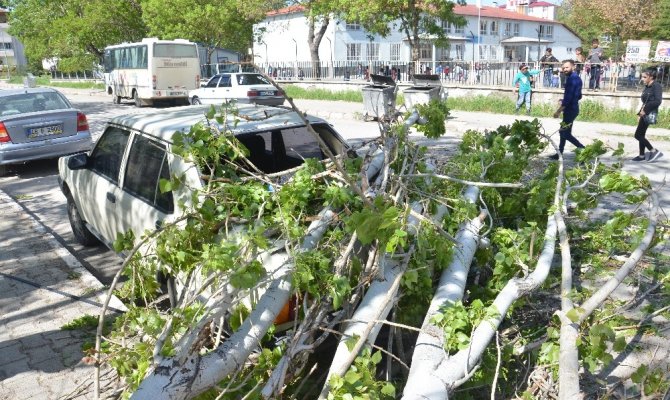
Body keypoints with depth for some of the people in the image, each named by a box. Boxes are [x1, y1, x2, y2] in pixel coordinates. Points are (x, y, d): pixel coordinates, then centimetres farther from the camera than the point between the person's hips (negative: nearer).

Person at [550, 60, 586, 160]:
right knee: (564, 132, 14)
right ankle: (560, 153, 20)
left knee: (565, 133, -4)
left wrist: (558, 111, -22)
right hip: (573, 108, 10)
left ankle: (582, 149, -2)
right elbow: (578, 96, 20)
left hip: (570, 109, -10)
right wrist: (564, 101, 16)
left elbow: (568, 97, -24)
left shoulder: (572, 78, -18)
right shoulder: (576, 77, 13)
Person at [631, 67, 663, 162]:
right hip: (644, 114, 9)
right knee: (641, 135, 12)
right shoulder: (647, 87, 13)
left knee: (638, 135, -10)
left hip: (650, 114, -9)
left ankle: (654, 151, -2)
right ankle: (642, 155, 20)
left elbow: (658, 101, -22)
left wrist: (645, 110, -20)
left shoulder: (656, 86, -12)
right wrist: (639, 114, 13)